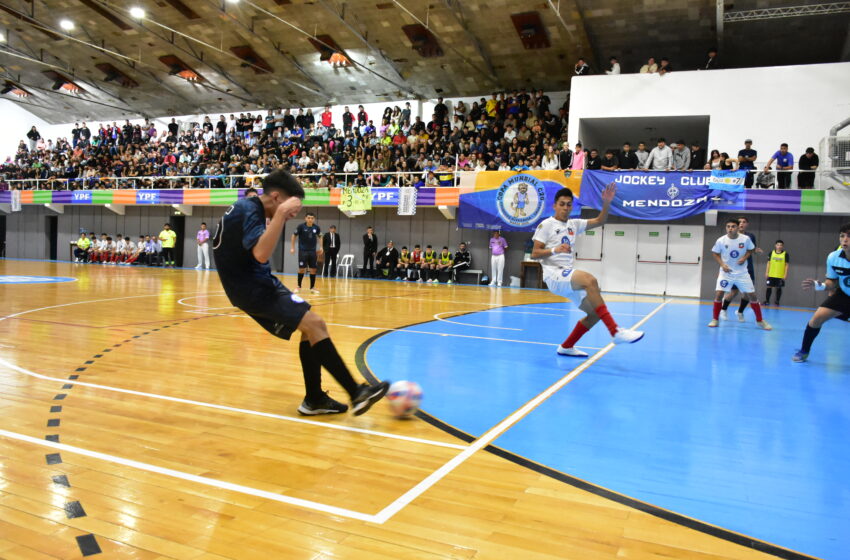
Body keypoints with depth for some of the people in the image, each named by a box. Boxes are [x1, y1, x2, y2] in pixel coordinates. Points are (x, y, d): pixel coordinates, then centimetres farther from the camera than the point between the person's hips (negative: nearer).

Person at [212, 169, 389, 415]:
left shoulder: (249, 208, 12)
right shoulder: (248, 211, -18)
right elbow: (261, 254, -35)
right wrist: (281, 213, -36)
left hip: (256, 283, 11)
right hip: (252, 287, -11)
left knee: (310, 328, 7)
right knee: (315, 324, -19)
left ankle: (314, 399, 11)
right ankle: (356, 393, -18)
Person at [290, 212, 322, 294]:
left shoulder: (316, 228, -2)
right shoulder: (301, 226, -10)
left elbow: (320, 236, 17)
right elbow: (294, 236, 0)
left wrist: (321, 247, 11)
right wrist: (292, 247, -2)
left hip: (313, 251, 3)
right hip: (303, 251, -2)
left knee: (313, 269, 2)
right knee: (301, 269, -1)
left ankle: (312, 287, 12)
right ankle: (299, 287, 13)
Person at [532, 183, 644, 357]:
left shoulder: (574, 225, 16)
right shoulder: (546, 225, -2)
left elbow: (599, 221, 11)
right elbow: (534, 254, -7)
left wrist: (606, 203, -5)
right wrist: (554, 250, -23)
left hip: (569, 276, 8)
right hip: (554, 275, -8)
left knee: (595, 313, 2)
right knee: (590, 280, -34)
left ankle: (566, 347, 17)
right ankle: (616, 332, -37)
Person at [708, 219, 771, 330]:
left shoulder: (746, 239, -12)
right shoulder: (721, 240, -14)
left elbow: (751, 249, 6)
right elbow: (715, 253, 1)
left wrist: (744, 258, -12)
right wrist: (722, 264, -14)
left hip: (742, 273, 1)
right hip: (726, 272, -1)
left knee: (752, 295, 3)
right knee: (718, 294, -14)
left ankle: (760, 320, 20)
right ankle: (715, 319, 2)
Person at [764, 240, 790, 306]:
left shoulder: (785, 254, -2)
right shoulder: (771, 253, 3)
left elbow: (787, 265, -1)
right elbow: (768, 263, 7)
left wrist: (785, 274, -6)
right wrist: (766, 272, 3)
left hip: (780, 275, -1)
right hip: (771, 274, 2)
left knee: (779, 288, 5)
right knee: (769, 287, 4)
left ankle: (777, 302, 14)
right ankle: (767, 301, 12)